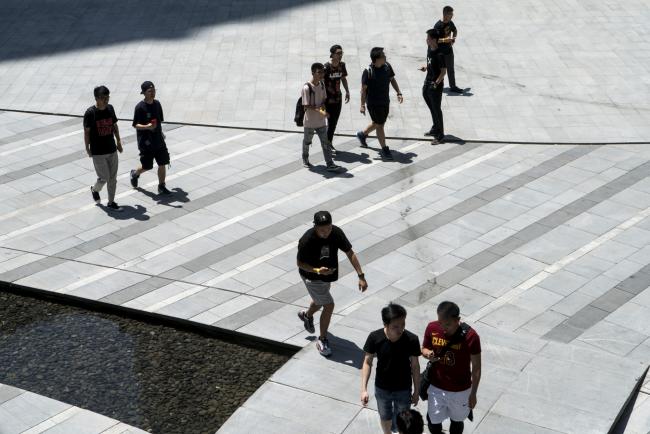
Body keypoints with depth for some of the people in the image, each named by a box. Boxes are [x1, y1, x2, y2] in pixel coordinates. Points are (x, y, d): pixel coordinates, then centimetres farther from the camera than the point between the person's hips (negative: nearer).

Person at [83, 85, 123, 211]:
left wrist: (118, 141, 13)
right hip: (98, 152, -5)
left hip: (112, 150, 5)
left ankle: (111, 202, 21)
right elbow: (86, 132, -9)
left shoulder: (110, 108, 1)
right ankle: (95, 189, 30)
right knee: (104, 178, -2)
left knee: (113, 178, 9)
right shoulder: (90, 113, -15)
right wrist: (87, 149, -7)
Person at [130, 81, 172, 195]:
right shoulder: (140, 107, -15)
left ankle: (161, 186, 17)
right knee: (147, 166, 6)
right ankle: (135, 174, 38)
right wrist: (147, 127, -30)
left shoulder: (157, 104, 4)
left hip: (158, 140, 5)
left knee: (162, 164, 4)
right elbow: (135, 125, -13)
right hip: (146, 142, -5)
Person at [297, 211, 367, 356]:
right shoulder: (307, 240, -32)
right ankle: (322, 340, 9)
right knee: (329, 305, -11)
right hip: (312, 277, -6)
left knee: (320, 300, 28)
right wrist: (317, 270, -37)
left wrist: (361, 276, -19)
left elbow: (350, 253, -13)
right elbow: (300, 263, -20)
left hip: (328, 275, 6)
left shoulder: (336, 232, -21)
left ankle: (307, 315, 62)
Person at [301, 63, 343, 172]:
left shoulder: (322, 85, 1)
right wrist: (320, 111, -28)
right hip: (310, 121, -5)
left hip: (321, 121, 5)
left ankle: (330, 164, 1)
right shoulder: (307, 88, -20)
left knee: (325, 142, 1)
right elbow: (306, 106, -21)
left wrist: (322, 107, -11)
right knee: (307, 141, 14)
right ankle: (305, 160, 34)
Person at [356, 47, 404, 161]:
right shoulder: (368, 71, -20)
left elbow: (392, 80, 12)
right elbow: (363, 89, -14)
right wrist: (362, 105, -13)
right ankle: (385, 150, 8)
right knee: (379, 125, -1)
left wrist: (399, 93, 4)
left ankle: (362, 134, 45)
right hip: (373, 103, -7)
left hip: (385, 101, 7)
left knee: (378, 123, 20)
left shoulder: (387, 66, -3)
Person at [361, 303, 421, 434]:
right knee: (385, 418, 26)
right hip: (381, 388, 1)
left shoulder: (411, 340, -25)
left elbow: (415, 366, -11)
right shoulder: (375, 338, -24)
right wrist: (364, 389, -12)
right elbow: (367, 362, -10)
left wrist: (416, 391, -1)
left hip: (403, 390, -1)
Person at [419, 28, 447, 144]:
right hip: (428, 82, 9)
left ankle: (440, 135, 8)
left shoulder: (439, 54, -23)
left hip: (436, 85, -9)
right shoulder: (429, 49, 3)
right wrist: (425, 67, 1)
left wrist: (436, 83, -24)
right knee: (432, 108, 21)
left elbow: (443, 71, -19)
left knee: (436, 109, -1)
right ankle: (435, 128, 37)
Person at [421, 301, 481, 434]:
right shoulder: (432, 328, -16)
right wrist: (428, 354, -22)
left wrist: (473, 393, -7)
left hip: (460, 390, -2)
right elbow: (424, 348, 3)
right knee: (433, 421, 16)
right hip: (436, 387, 2)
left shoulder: (470, 336, -25)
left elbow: (476, 368, -13)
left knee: (457, 421, 21)